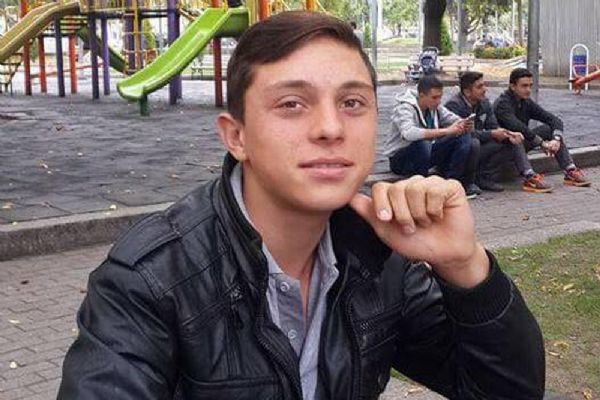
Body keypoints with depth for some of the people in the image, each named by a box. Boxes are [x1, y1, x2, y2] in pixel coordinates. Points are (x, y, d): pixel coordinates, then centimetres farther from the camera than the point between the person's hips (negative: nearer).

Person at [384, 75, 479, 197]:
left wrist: (463, 125, -26)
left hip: (427, 152, 7)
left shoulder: (435, 106, -2)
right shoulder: (404, 108, -23)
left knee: (464, 137, -9)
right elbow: (408, 133, -42)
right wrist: (446, 131, -44)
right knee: (423, 144, -40)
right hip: (400, 159, -7)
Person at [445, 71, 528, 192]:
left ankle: (484, 177, -5)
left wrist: (508, 134, -17)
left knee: (513, 142, -2)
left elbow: (494, 127, 5)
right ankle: (468, 182, -16)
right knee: (473, 142, -39)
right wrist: (492, 134, -25)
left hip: (477, 150, 8)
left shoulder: (484, 103, 5)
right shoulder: (454, 105, -19)